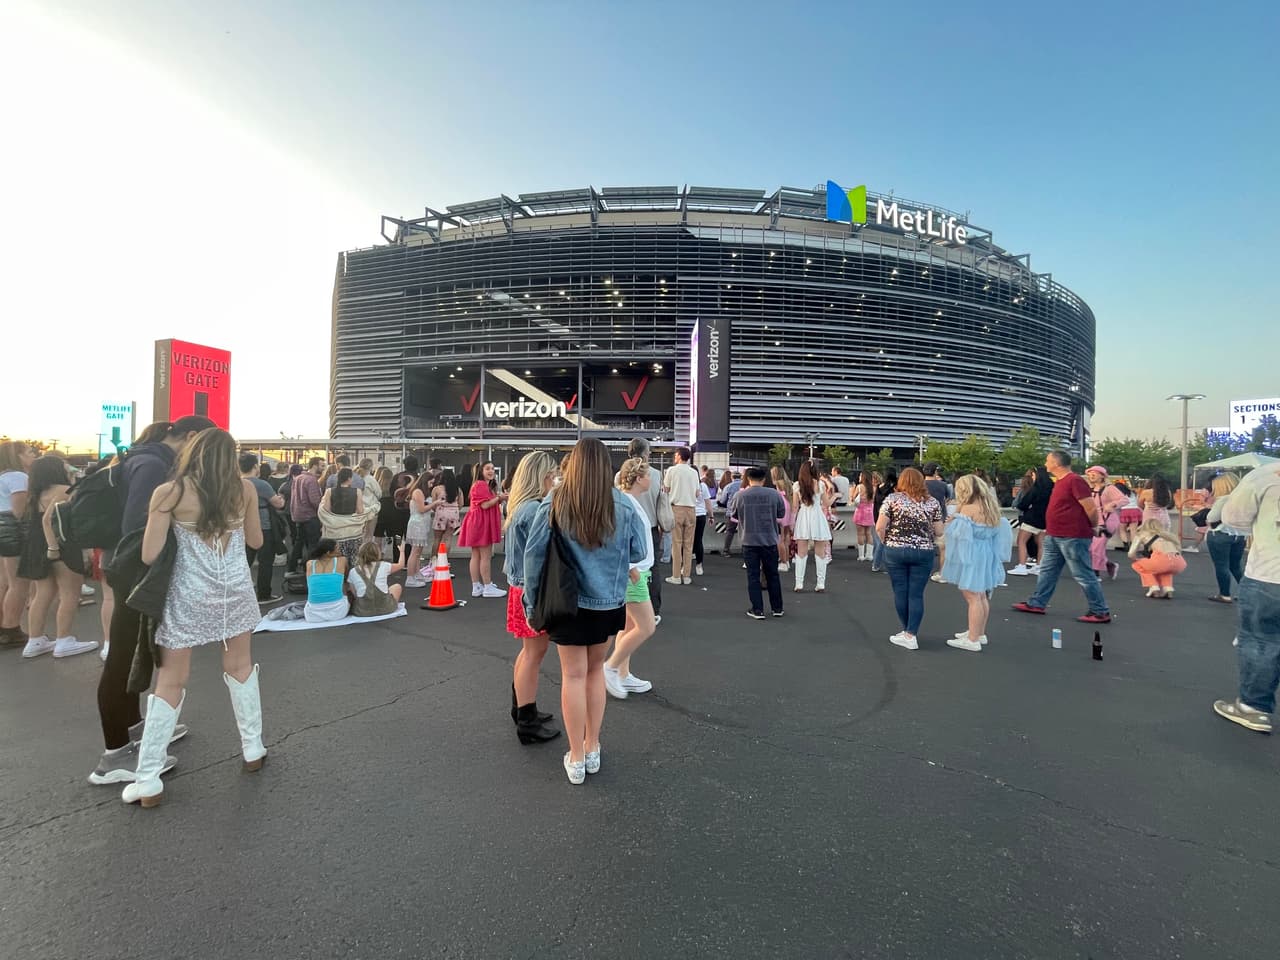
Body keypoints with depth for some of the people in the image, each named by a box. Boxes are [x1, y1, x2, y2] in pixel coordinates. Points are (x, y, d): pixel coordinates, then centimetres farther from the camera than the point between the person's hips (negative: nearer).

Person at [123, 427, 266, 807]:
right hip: (236, 590, 2)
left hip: (189, 597, -2)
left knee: (170, 682, 8)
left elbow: (149, 556, -9)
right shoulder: (245, 489, -3)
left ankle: (147, 781, 13)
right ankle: (253, 749, 28)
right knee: (240, 667, 18)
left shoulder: (169, 493, -10)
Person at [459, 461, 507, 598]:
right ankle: (488, 588, -4)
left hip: (485, 523, 11)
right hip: (480, 523, -11)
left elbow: (491, 504, 23)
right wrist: (499, 497, -12)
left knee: (476, 556, 9)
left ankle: (476, 587, 13)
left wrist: (499, 500, 8)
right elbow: (485, 505, -20)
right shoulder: (480, 485, -12)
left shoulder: (489, 486, 21)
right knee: (486, 556, -8)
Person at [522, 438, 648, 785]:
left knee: (573, 675, 9)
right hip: (609, 602, 2)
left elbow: (533, 554, -9)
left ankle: (576, 758, 20)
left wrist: (533, 599, 0)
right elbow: (640, 551, 0)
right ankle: (592, 750, 30)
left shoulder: (555, 503, -10)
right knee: (595, 669, 20)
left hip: (568, 602, -2)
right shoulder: (623, 505, -8)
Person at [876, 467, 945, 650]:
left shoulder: (892, 499, -3)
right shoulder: (932, 502, 3)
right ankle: (911, 634, 3)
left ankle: (908, 631, 23)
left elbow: (879, 527, -8)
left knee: (900, 592, 10)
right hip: (924, 552, 1)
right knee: (916, 594, 5)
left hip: (895, 551, -1)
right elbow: (939, 532, 3)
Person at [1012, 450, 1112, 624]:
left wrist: (1093, 528, -4)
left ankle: (1101, 612, 8)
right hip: (1054, 537, 10)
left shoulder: (1074, 481, -18)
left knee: (1084, 575, -2)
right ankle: (1036, 603, 23)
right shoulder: (1060, 481, 13)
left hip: (1073, 538, -10)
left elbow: (1091, 508, -18)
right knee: (1047, 571, 15)